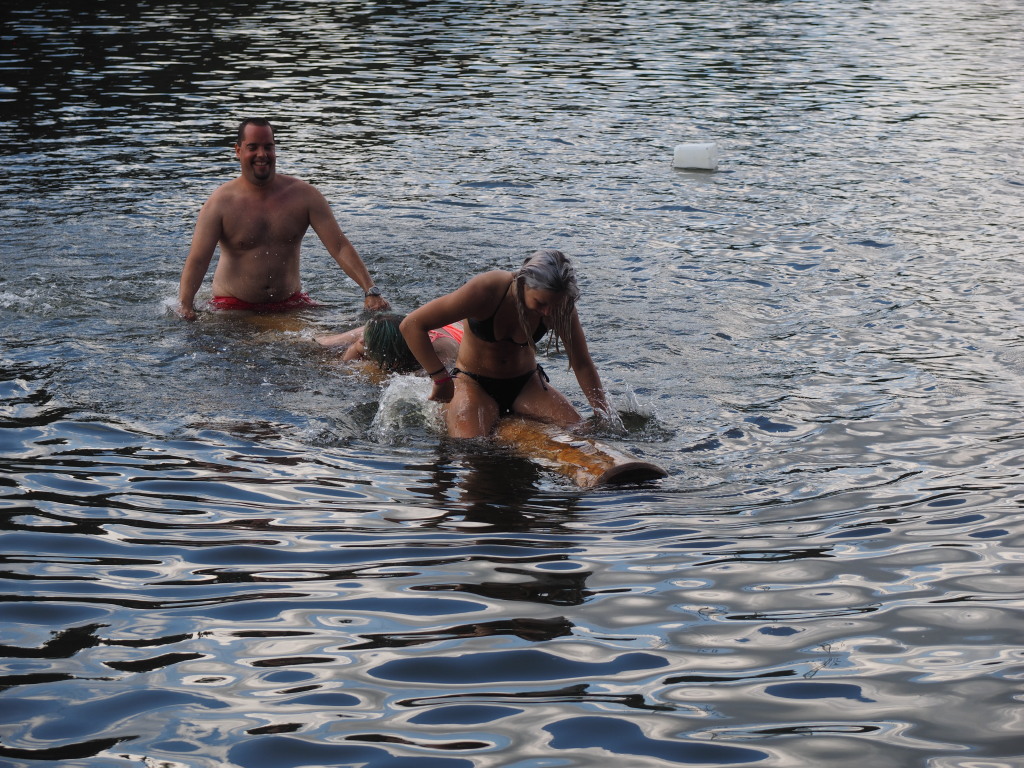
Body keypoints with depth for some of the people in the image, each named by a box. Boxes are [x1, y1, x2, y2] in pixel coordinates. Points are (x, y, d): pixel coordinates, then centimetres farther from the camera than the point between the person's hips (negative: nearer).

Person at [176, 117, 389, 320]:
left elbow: (340, 247, -4)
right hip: (233, 306, -3)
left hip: (290, 303, 3)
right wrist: (185, 306, -32)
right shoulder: (221, 202, -7)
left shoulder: (303, 195, 0)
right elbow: (197, 261, -14)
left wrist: (371, 291, -16)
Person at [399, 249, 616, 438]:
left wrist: (605, 416, -8)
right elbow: (411, 325, -27)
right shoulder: (487, 290, -29)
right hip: (474, 384, -3)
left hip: (525, 383, 4)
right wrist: (441, 379, -27)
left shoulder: (560, 306, -18)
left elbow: (583, 365, -5)